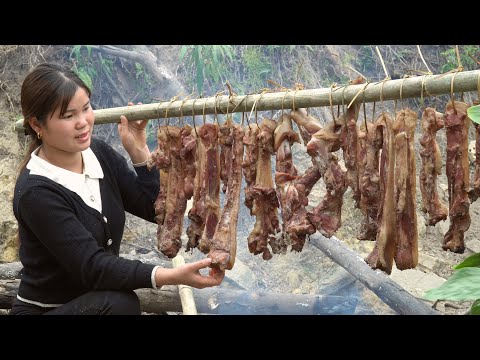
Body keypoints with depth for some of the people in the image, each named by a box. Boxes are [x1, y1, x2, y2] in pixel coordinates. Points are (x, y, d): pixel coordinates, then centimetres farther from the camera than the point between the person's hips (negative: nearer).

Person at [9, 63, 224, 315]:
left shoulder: (98, 153, -2)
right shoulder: (36, 192, -22)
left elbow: (155, 208, 0)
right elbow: (91, 266, -28)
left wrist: (139, 151, -12)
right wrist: (172, 276, -38)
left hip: (96, 302, 6)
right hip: (44, 309, -6)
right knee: (120, 303, -30)